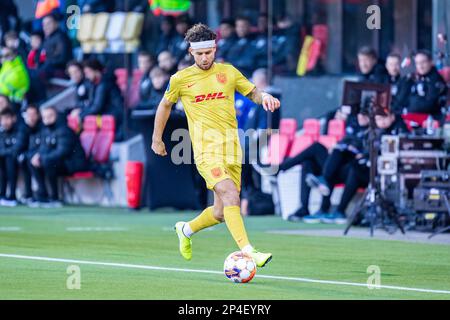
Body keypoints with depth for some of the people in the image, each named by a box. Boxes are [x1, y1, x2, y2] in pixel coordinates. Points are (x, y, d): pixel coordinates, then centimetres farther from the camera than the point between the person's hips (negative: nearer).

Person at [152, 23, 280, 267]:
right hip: (206, 149, -4)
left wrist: (265, 97, -8)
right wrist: (157, 139, 23)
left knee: (222, 212, 9)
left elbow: (253, 93, 16)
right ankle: (248, 252, -33)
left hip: (232, 148, 4)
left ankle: (186, 229, 37)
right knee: (230, 196, -25)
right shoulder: (180, 79, 3)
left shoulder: (228, 72, 9)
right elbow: (165, 105, 19)